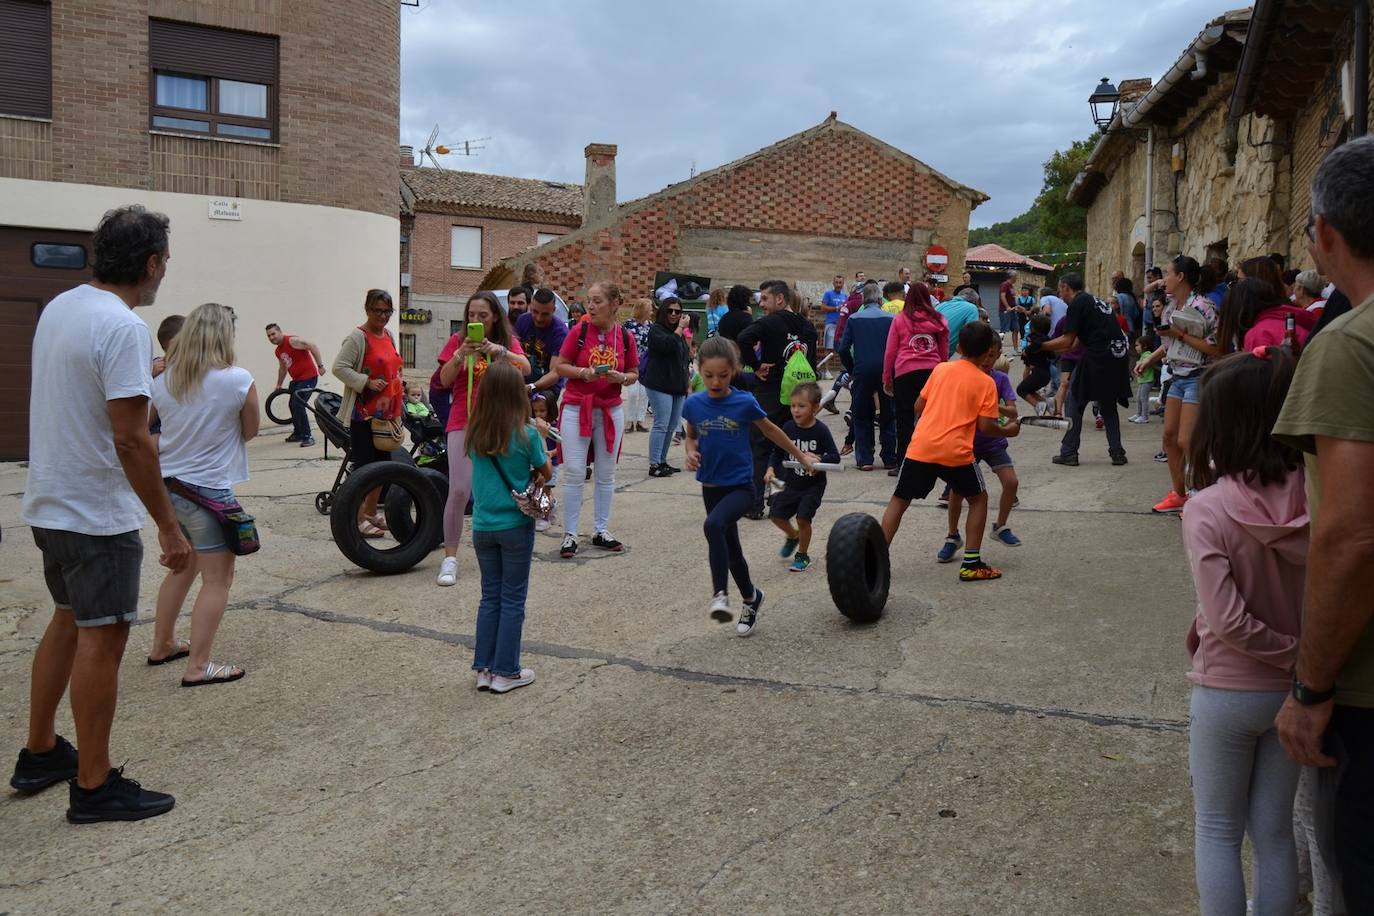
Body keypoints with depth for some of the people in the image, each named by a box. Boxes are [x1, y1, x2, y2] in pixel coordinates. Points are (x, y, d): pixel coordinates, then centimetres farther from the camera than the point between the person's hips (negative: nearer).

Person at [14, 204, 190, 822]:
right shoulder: (123, 327, -21)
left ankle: (39, 754, 34)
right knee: (102, 638, 0)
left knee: (69, 622, 22)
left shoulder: (58, 308, 7)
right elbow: (130, 438, -25)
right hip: (98, 514, -9)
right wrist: (169, 526, -21)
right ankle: (94, 787, 11)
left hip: (49, 504, 10)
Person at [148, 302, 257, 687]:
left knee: (182, 570, 23)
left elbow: (161, 429, 16)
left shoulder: (162, 382, 2)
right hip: (209, 490, -7)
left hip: (167, 487, 7)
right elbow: (250, 431, -1)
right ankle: (198, 666, 1)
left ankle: (162, 645, 35)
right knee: (217, 579, 2)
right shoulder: (238, 380, -14)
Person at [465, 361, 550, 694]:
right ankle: (505, 672, 12)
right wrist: (541, 438, 12)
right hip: (515, 526, -4)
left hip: (483, 526, 4)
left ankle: (484, 669, 19)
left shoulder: (475, 434, -2)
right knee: (512, 600, 7)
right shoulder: (526, 434, -13)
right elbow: (546, 473, -1)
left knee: (490, 597, 15)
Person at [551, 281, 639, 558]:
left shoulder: (625, 337, -1)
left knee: (606, 474, 11)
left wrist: (621, 377, -13)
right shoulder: (579, 331, -6)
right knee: (574, 473, -2)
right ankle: (570, 535, 7)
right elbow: (559, 365, -1)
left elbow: (634, 374, 8)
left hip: (611, 410, 3)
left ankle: (601, 531, 23)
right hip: (576, 408, -2)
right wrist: (584, 372, -18)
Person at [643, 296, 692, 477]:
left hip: (678, 387, 8)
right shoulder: (656, 329, -4)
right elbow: (667, 345, -24)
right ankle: (654, 465, -9)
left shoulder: (679, 333, 19)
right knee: (661, 425, -11)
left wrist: (687, 383, 23)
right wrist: (680, 328, -15)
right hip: (660, 385, -8)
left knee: (672, 426, 9)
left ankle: (662, 462, 17)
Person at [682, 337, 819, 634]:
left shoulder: (744, 402, -11)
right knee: (731, 548, 17)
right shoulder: (693, 404, -4)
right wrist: (691, 452, -7)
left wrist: (801, 456, 15)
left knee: (713, 525, -33)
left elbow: (771, 431, 5)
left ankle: (720, 593, -25)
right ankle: (751, 598, 40)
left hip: (740, 486, -4)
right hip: (711, 487, 4)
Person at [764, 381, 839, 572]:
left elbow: (835, 456, -15)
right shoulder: (788, 427, -7)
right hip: (792, 483, 4)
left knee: (803, 518, -10)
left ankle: (803, 555, 14)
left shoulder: (820, 431, -16)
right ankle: (793, 536, 37)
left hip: (813, 485, -4)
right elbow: (778, 452, 4)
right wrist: (771, 469, -12)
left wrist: (818, 460, -33)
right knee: (776, 514, 4)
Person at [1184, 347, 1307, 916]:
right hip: (1295, 692, 4)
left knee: (1216, 831, 15)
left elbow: (1227, 621, -25)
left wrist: (1293, 652, -11)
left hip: (1228, 691, -4)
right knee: (1274, 832, 20)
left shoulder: (1207, 509, -22)